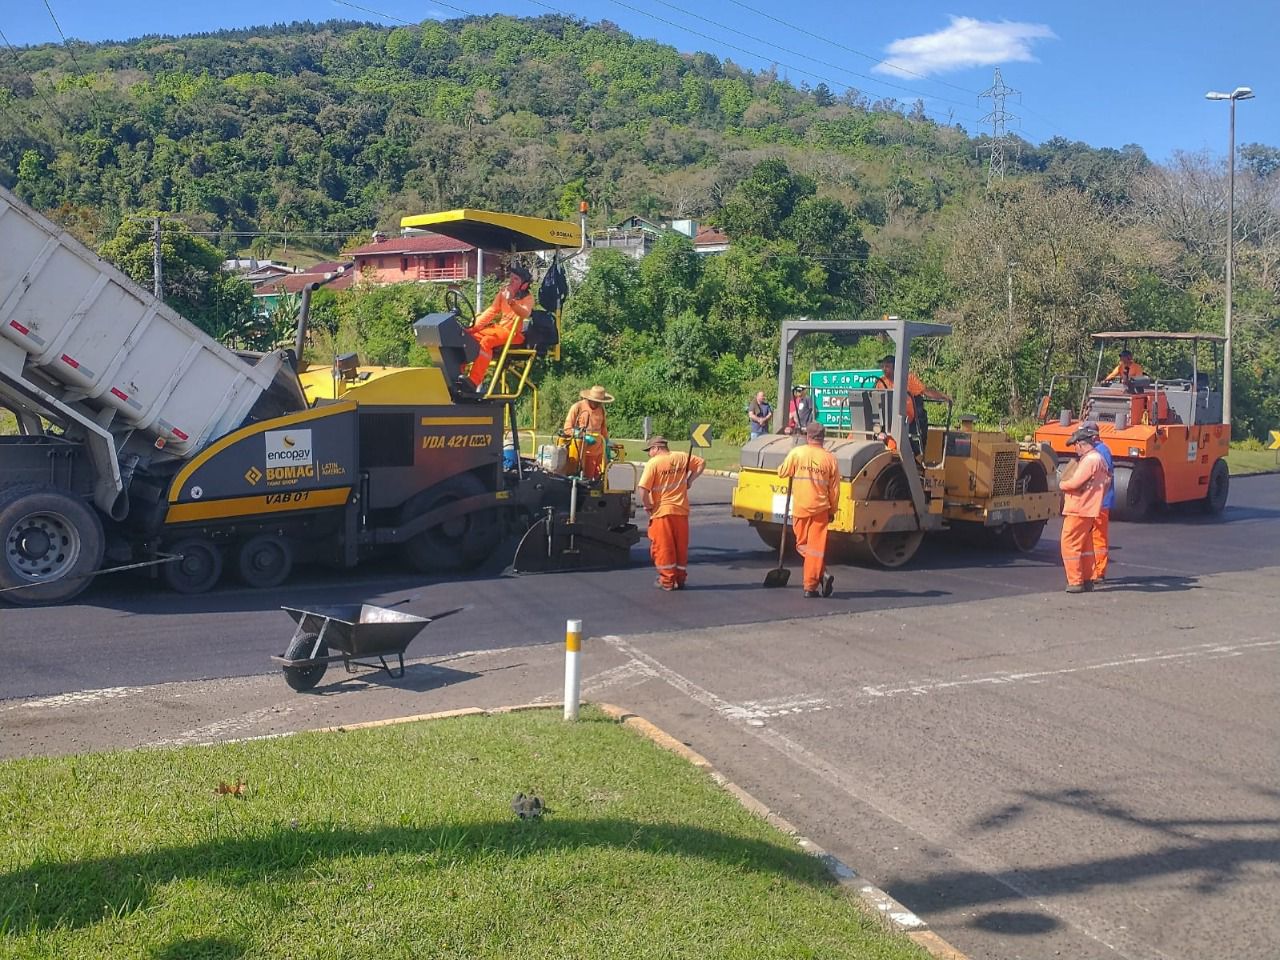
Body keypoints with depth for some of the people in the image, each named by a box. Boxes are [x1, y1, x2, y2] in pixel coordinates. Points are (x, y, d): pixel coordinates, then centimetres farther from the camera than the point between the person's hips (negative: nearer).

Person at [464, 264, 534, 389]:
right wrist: (475, 325, 0)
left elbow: (525, 313, -27)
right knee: (469, 336, -12)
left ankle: (473, 382, -35)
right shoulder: (503, 291, 11)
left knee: (486, 341, -32)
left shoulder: (528, 298, -6)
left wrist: (511, 301, -44)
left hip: (515, 333, -7)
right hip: (499, 327, 7)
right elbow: (492, 311, 11)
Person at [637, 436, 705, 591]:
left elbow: (643, 488, -18)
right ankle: (680, 579, 20)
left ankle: (667, 581, 7)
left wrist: (647, 506, -4)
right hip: (681, 510, 5)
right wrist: (690, 480, 11)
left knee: (663, 547, 5)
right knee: (681, 546, 14)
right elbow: (701, 463, 13)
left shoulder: (653, 463, -11)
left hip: (662, 511, -5)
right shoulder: (681, 457, 4)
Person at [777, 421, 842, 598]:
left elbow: (782, 472, 6)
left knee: (802, 545, 14)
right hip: (820, 508, 1)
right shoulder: (830, 458, -2)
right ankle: (810, 586, 2)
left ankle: (821, 574, 0)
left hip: (800, 507, -1)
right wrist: (833, 511, 14)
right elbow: (834, 489, 3)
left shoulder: (797, 453, -6)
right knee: (816, 547, 5)